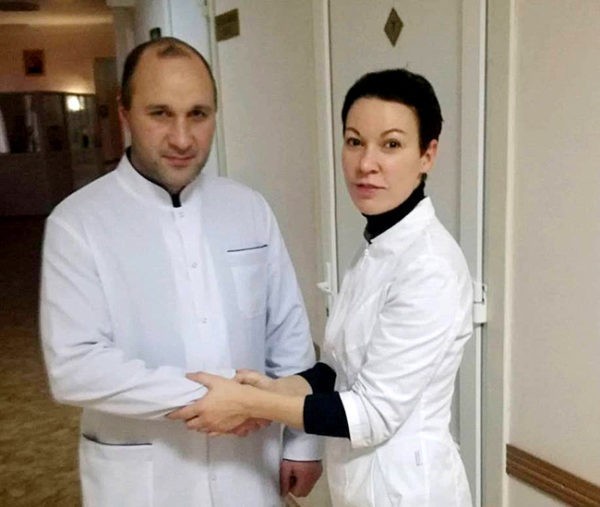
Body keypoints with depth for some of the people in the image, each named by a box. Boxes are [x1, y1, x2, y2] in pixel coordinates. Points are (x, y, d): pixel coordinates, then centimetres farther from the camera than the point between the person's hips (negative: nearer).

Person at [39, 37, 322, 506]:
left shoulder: (250, 208, -2)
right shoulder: (77, 222, -12)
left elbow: (289, 333, 1)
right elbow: (74, 366, -18)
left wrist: (303, 441, 3)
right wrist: (205, 393, -20)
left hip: (248, 459, 3)